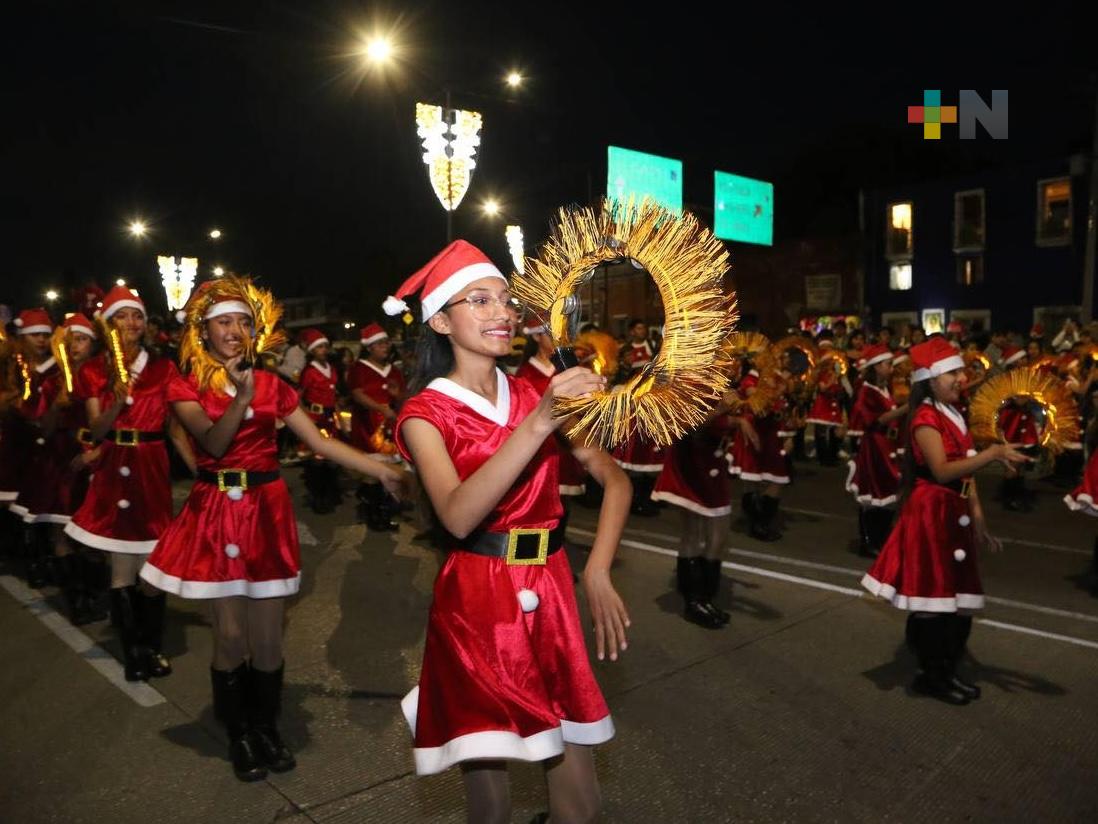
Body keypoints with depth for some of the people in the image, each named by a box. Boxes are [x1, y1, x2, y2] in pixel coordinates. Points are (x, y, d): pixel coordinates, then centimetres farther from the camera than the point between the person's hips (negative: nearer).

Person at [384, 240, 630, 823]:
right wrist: (538, 424, -33)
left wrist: (598, 573, -10)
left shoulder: (536, 395, 7)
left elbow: (615, 479, 4)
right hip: (476, 604, -4)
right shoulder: (425, 413, -6)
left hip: (551, 595, 4)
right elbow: (458, 516, -25)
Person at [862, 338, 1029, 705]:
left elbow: (967, 471, 15)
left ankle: (947, 671, 27)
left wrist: (978, 518, 12)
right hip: (932, 514, -9)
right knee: (934, 595, -2)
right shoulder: (926, 418, -15)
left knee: (958, 597, 13)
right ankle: (931, 676, 13)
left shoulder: (955, 416, 13)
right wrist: (992, 453, -36)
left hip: (956, 514, 9)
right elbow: (942, 470, -27)